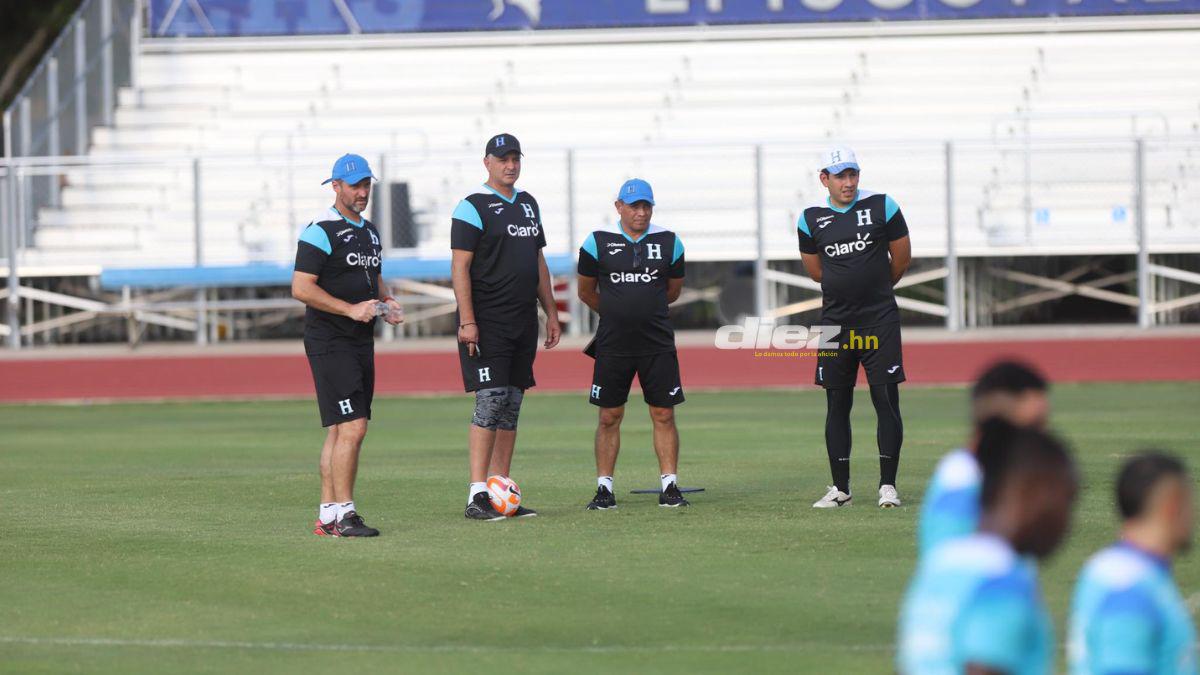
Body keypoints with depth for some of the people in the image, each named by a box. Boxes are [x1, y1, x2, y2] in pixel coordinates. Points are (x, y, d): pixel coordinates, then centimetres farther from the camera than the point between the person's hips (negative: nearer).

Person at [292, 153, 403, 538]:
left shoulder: (369, 231, 16)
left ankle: (327, 516, 14)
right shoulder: (321, 232, -12)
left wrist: (386, 303, 8)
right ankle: (344, 515, -13)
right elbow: (301, 288, -17)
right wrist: (351, 309, -21)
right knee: (351, 428, -15)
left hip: (361, 341, 9)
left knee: (341, 430, 10)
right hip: (330, 343, -9)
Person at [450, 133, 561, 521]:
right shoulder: (473, 208, -7)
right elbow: (460, 267, -12)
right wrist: (467, 322, -19)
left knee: (511, 406, 7)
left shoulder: (528, 205, 17)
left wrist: (551, 313, 19)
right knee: (491, 401, -13)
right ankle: (477, 496, -13)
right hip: (487, 323, -7)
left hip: (523, 321, 7)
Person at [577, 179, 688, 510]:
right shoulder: (598, 242, -2)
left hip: (657, 343, 1)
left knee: (664, 415, 0)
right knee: (609, 417, 3)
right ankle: (604, 487, 9)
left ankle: (670, 485, 7)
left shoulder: (669, 242, 2)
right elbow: (586, 291, 11)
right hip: (612, 345, -1)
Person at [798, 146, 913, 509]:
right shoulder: (811, 219, 3)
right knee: (837, 406, 5)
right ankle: (840, 488, 12)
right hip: (836, 322, 2)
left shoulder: (881, 207, -3)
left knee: (887, 401, -5)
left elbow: (901, 258, 7)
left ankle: (888, 485, 0)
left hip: (880, 319, -2)